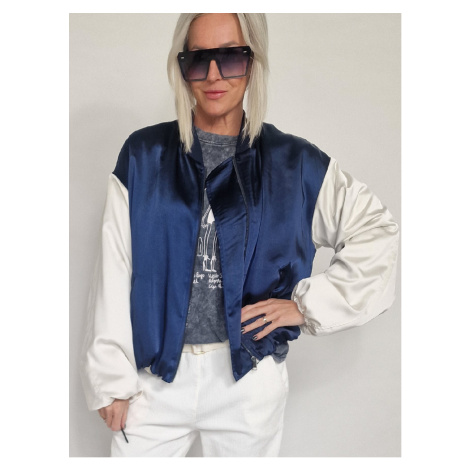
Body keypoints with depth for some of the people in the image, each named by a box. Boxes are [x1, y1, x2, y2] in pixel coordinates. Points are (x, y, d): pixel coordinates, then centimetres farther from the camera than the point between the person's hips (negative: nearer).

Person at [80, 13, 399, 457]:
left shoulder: (293, 164, -1)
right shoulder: (143, 156, -1)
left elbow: (376, 231, 6)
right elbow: (115, 272, 0)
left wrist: (309, 304, -1)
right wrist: (112, 379, -2)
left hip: (249, 377, 0)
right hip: (157, 375, 1)